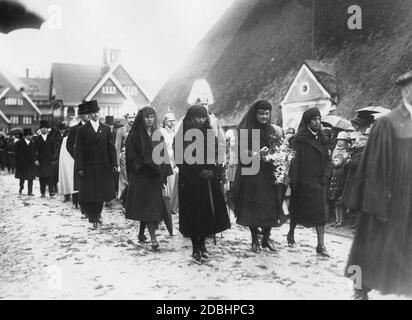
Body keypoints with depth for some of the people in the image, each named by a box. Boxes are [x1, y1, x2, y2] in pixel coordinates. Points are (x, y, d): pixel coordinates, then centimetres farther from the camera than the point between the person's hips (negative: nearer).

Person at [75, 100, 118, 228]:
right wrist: (79, 168, -9)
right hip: (88, 167, -2)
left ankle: (97, 213, 27)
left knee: (102, 192, 6)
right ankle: (94, 218, 12)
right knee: (90, 193, -1)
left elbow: (111, 147, 8)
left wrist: (114, 164, 0)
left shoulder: (106, 128, 9)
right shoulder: (82, 130, 1)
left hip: (104, 167, 2)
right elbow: (78, 149, -2)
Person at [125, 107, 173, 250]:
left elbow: (164, 156, 10)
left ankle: (142, 232, 20)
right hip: (140, 176, -4)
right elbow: (131, 156, -5)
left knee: (153, 205, 4)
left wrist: (164, 175, 3)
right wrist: (142, 165, -16)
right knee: (147, 206, -6)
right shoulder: (135, 135, -1)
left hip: (155, 176, 4)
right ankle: (153, 238, -3)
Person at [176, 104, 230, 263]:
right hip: (190, 182, -3)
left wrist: (213, 172, -6)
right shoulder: (182, 136, -3)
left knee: (209, 213, 4)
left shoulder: (209, 134, 9)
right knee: (193, 214, 1)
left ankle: (202, 244, 23)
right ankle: (195, 248, 13)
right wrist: (198, 173, -12)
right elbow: (180, 160, -6)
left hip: (209, 180, 4)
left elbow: (216, 156, 9)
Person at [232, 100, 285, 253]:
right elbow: (243, 151, -10)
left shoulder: (271, 130, 10)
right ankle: (254, 239, 13)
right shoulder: (245, 130, -3)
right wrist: (257, 154, -27)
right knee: (253, 206, 0)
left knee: (269, 205, 3)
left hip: (268, 174, 4)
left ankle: (266, 237, 18)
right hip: (251, 173, -4)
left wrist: (278, 143, -11)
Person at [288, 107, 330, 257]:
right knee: (298, 209, 8)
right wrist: (293, 181, -16)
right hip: (304, 180, -5)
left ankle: (321, 245, 2)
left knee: (320, 212, 0)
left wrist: (324, 177, 8)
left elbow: (325, 159, 14)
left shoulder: (321, 138, 11)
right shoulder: (300, 139, -8)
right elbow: (294, 160, -13)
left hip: (319, 180, 5)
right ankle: (291, 234, 31)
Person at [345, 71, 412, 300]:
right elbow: (375, 167, -14)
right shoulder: (388, 123, -12)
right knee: (375, 247, 6)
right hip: (391, 202, -6)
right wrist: (379, 203, -16)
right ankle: (361, 289, 24)